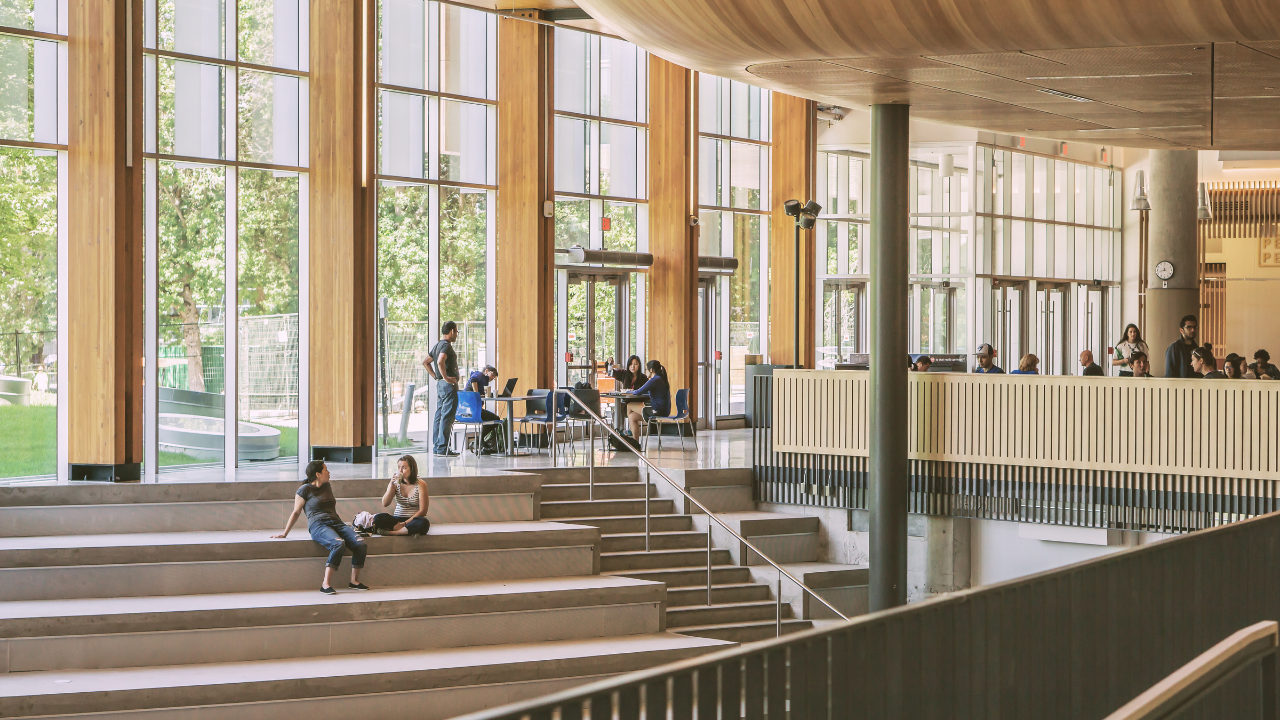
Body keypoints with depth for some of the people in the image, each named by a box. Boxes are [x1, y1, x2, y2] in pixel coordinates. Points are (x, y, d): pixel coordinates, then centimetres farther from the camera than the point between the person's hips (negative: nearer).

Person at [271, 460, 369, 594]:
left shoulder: (328, 486, 24)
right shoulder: (304, 490, 5)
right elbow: (296, 513, 10)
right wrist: (284, 533, 11)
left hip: (336, 522, 6)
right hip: (318, 525, -6)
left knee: (361, 545, -21)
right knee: (339, 544, -38)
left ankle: (354, 581, -9)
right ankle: (326, 584, -35)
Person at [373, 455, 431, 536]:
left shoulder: (420, 484, -5)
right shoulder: (396, 483, 6)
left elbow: (422, 511, -9)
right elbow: (385, 504, -4)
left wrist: (405, 523, -18)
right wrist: (391, 485, -15)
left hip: (413, 520, -3)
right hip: (397, 519, 3)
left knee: (423, 523, -39)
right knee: (378, 518, -26)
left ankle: (390, 532, -33)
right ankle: (409, 531, -31)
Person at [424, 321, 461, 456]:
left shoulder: (437, 345, 17)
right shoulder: (446, 345, -13)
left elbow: (425, 362, 24)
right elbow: (440, 361, -30)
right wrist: (446, 378, -21)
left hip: (440, 384, 10)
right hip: (449, 385, -10)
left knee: (439, 415, 11)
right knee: (447, 416, -9)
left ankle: (436, 447, 13)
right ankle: (442, 448, -10)